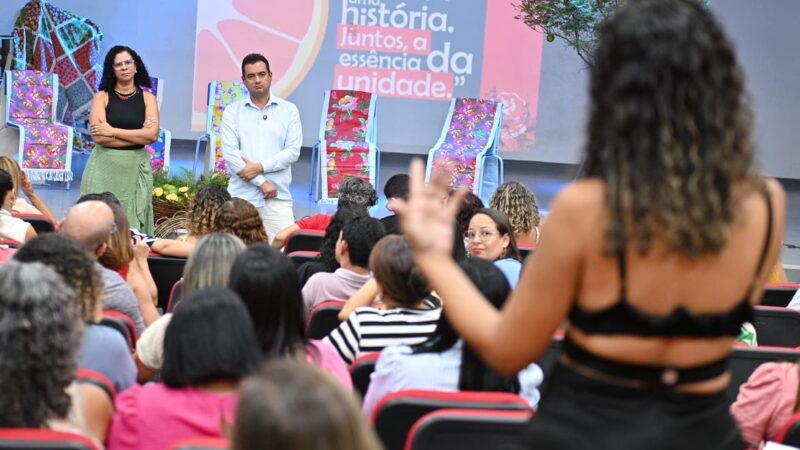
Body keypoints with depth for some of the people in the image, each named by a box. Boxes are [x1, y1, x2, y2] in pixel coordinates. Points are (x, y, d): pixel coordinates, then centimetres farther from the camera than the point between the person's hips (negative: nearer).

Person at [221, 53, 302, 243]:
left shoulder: (289, 110, 9)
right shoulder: (232, 112, 7)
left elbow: (293, 151, 1)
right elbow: (230, 152, -4)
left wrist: (260, 167, -12)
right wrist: (262, 183, -10)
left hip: (278, 197, 0)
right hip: (241, 196, 0)